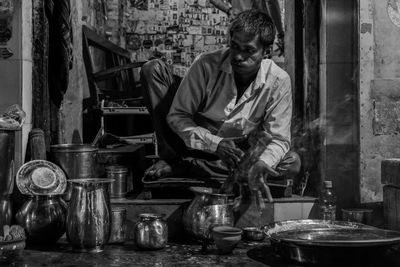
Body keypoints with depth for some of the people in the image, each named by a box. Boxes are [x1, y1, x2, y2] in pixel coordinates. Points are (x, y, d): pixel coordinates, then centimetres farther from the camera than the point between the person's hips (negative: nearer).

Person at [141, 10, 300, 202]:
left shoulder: (279, 81, -17)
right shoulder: (207, 65, -19)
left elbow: (278, 138, -16)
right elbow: (176, 117, -16)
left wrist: (261, 164, -39)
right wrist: (216, 144, -30)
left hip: (236, 152, 2)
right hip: (195, 141, -1)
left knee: (292, 162, -28)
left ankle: (185, 165, -24)